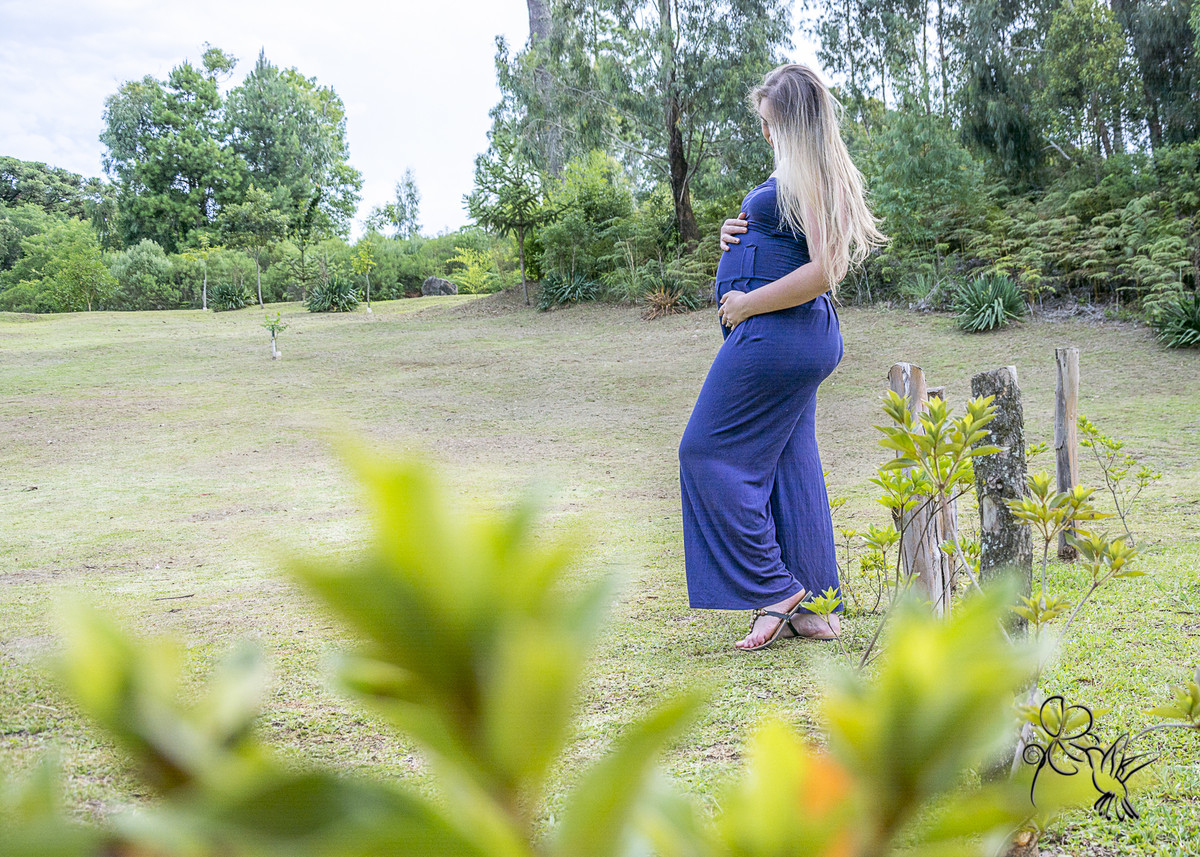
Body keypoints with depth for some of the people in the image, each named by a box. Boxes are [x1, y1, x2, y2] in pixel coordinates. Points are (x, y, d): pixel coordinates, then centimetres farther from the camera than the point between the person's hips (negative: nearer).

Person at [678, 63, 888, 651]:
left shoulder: (813, 177, -13)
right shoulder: (793, 175, 19)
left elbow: (822, 271, -23)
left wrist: (746, 304, -16)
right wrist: (735, 236, 9)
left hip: (774, 336, -10)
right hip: (798, 339, 10)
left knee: (708, 454, -4)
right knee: (789, 466, 10)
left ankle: (776, 589, -1)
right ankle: (812, 606, 13)